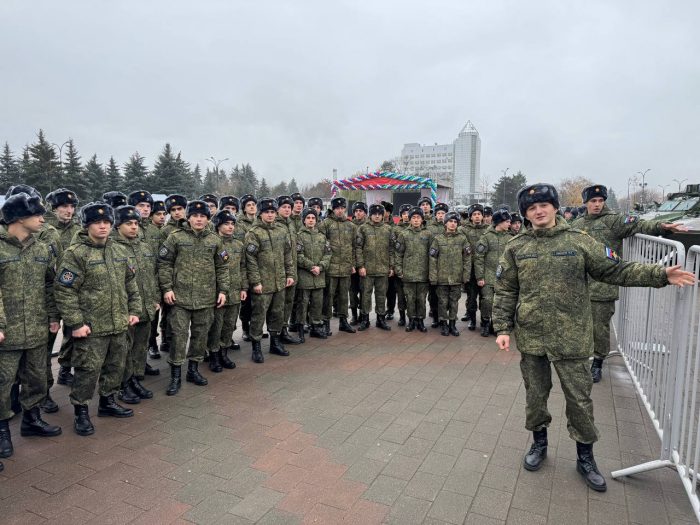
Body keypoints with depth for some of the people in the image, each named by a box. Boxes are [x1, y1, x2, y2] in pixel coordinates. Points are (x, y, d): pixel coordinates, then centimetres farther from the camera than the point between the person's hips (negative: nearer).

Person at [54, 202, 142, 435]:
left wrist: (134, 310, 10)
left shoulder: (118, 251, 10)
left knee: (116, 366, 17)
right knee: (88, 369, 1)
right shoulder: (75, 253, -11)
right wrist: (76, 323, -17)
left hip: (119, 324, 7)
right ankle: (81, 412, 19)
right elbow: (64, 291, -14)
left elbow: (131, 283, 16)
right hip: (91, 327, -6)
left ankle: (108, 401, 36)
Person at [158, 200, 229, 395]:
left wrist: (222, 290, 5)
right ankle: (176, 375, 12)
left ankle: (193, 370, 28)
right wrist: (167, 288, -7)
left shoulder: (215, 240, 7)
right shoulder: (175, 237, -2)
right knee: (179, 335, -1)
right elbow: (164, 264, -1)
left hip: (206, 298, 3)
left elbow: (222, 267, 10)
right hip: (180, 297, -3)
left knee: (201, 334, 11)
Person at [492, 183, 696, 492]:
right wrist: (502, 328, -4)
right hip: (531, 337, 1)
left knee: (579, 399, 8)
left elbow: (616, 270, 2)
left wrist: (660, 274, -8)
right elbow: (505, 292, 3)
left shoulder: (579, 241, -1)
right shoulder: (516, 247, 1)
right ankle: (539, 443, 38)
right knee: (535, 394, 15)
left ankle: (585, 457, 29)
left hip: (571, 337, -1)